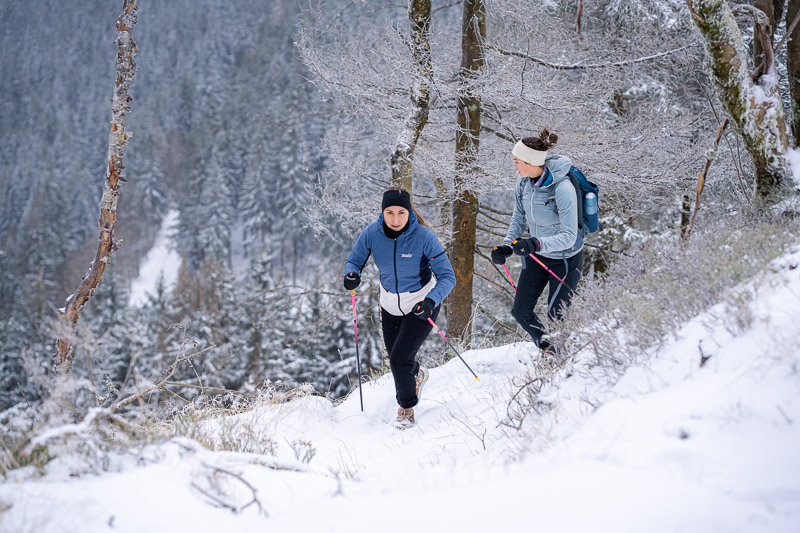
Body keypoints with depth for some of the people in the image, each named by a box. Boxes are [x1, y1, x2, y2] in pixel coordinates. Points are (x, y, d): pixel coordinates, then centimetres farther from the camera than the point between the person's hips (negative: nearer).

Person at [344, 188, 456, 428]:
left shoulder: (424, 236, -26)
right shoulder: (372, 233, -17)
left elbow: (447, 277, -24)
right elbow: (354, 260, -2)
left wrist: (430, 301, -41)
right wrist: (352, 274, -25)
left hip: (421, 303, -4)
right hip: (390, 304, 4)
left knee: (399, 358, -13)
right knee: (395, 358, 20)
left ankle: (407, 406, 16)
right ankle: (417, 375, 58)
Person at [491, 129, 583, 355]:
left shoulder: (563, 188, -32)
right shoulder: (524, 181, -11)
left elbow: (568, 236, -33)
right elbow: (519, 217, 4)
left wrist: (536, 243, -47)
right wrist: (507, 246, -10)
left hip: (565, 259, -6)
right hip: (537, 255, 7)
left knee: (555, 315, 4)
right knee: (521, 312, 9)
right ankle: (548, 349, 35)